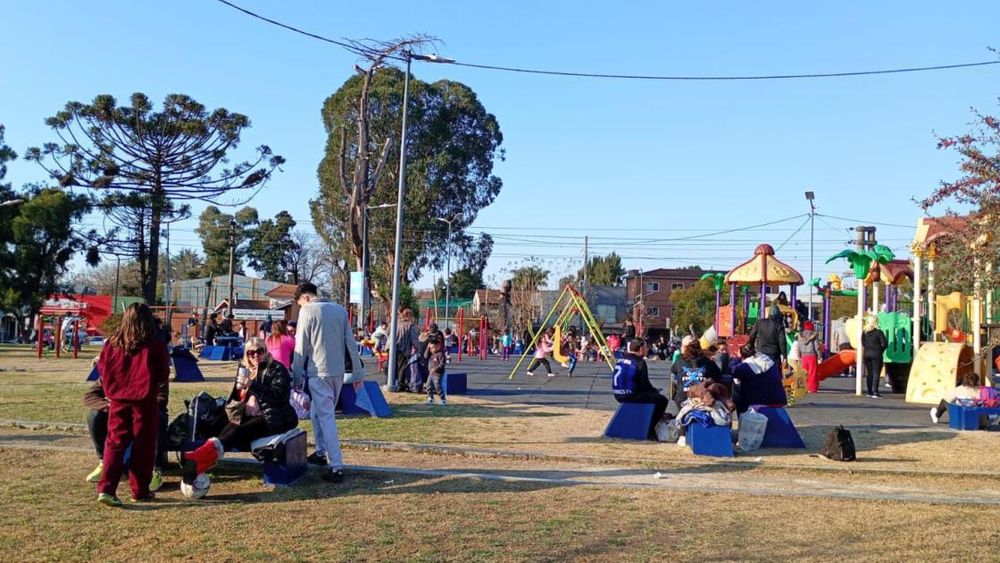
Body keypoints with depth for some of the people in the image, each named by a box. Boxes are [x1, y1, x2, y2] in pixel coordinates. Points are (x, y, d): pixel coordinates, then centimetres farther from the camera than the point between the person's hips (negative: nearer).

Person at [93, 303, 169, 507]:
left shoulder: (112, 344, 1)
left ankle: (106, 488, -5)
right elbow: (163, 375, -2)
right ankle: (140, 490, 15)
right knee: (143, 445, 8)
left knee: (115, 442, 9)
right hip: (144, 400, -3)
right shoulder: (155, 346, -9)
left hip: (117, 400, 3)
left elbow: (102, 369, 10)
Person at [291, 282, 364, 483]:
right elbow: (351, 344, 9)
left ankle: (337, 467, -8)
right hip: (338, 372, 6)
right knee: (319, 412, 23)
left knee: (326, 417, -4)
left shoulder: (307, 311, -5)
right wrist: (358, 374, 12)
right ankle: (321, 452, 31)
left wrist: (297, 377, 1)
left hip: (319, 372, -6)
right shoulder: (340, 310, 10)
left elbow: (301, 348, -6)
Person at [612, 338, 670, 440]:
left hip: (619, 395, 9)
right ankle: (650, 430, 4)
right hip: (631, 396, -9)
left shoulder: (621, 359, 12)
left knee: (651, 394, 31)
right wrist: (655, 390, 10)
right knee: (662, 400, 1)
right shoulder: (639, 362, -13)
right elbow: (644, 384, -12)